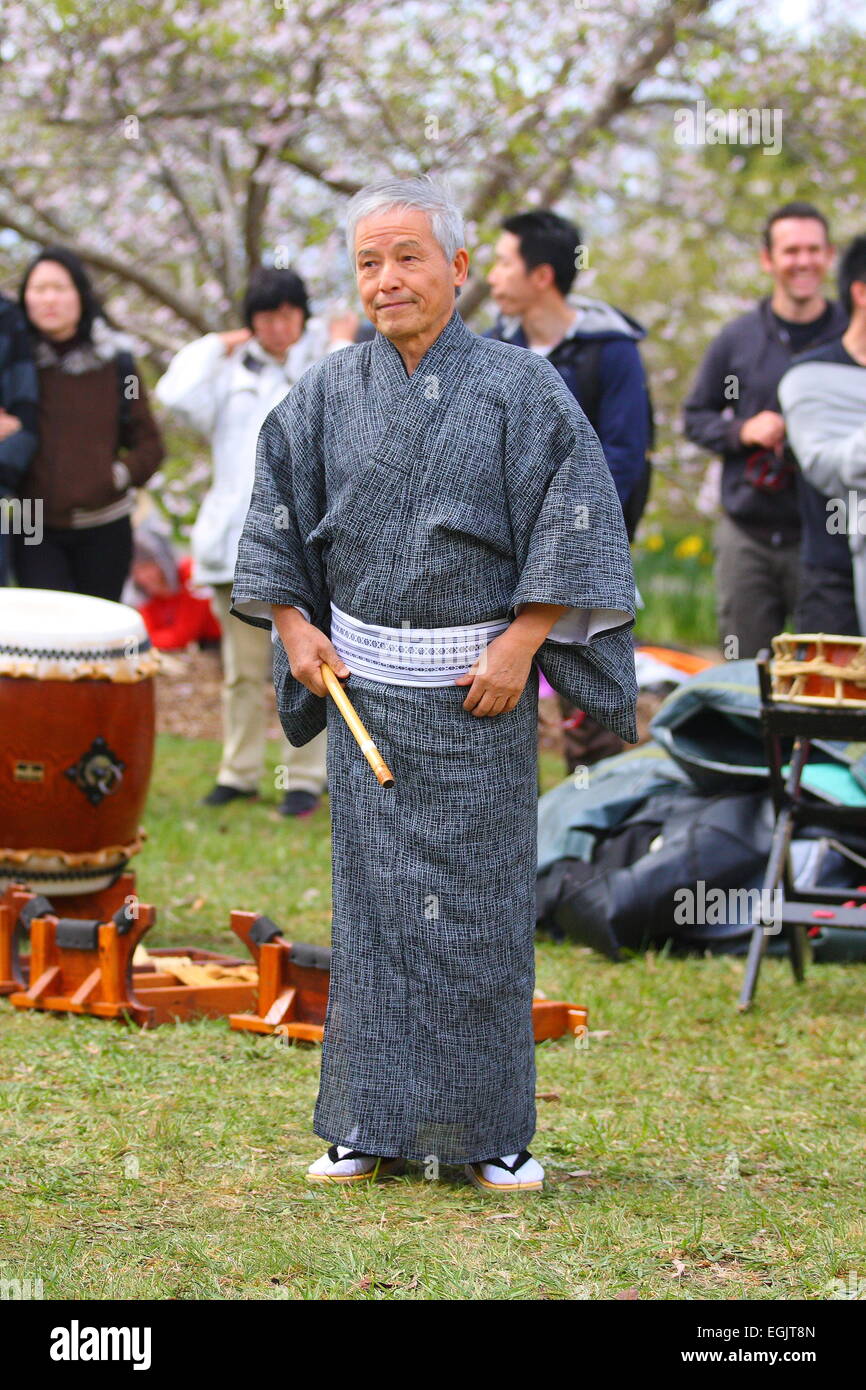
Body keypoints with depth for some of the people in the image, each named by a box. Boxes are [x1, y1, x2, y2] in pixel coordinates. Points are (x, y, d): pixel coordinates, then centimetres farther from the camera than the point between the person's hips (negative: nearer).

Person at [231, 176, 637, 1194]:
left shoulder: (520, 389, -3)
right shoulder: (328, 394, 6)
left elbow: (573, 519, -6)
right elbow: (275, 510, 15)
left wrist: (520, 644, -12)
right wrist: (293, 626, 4)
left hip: (479, 686, -2)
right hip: (363, 680, 3)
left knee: (480, 899, 1)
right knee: (373, 897, 4)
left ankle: (492, 1132, 10)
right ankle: (374, 1124, 11)